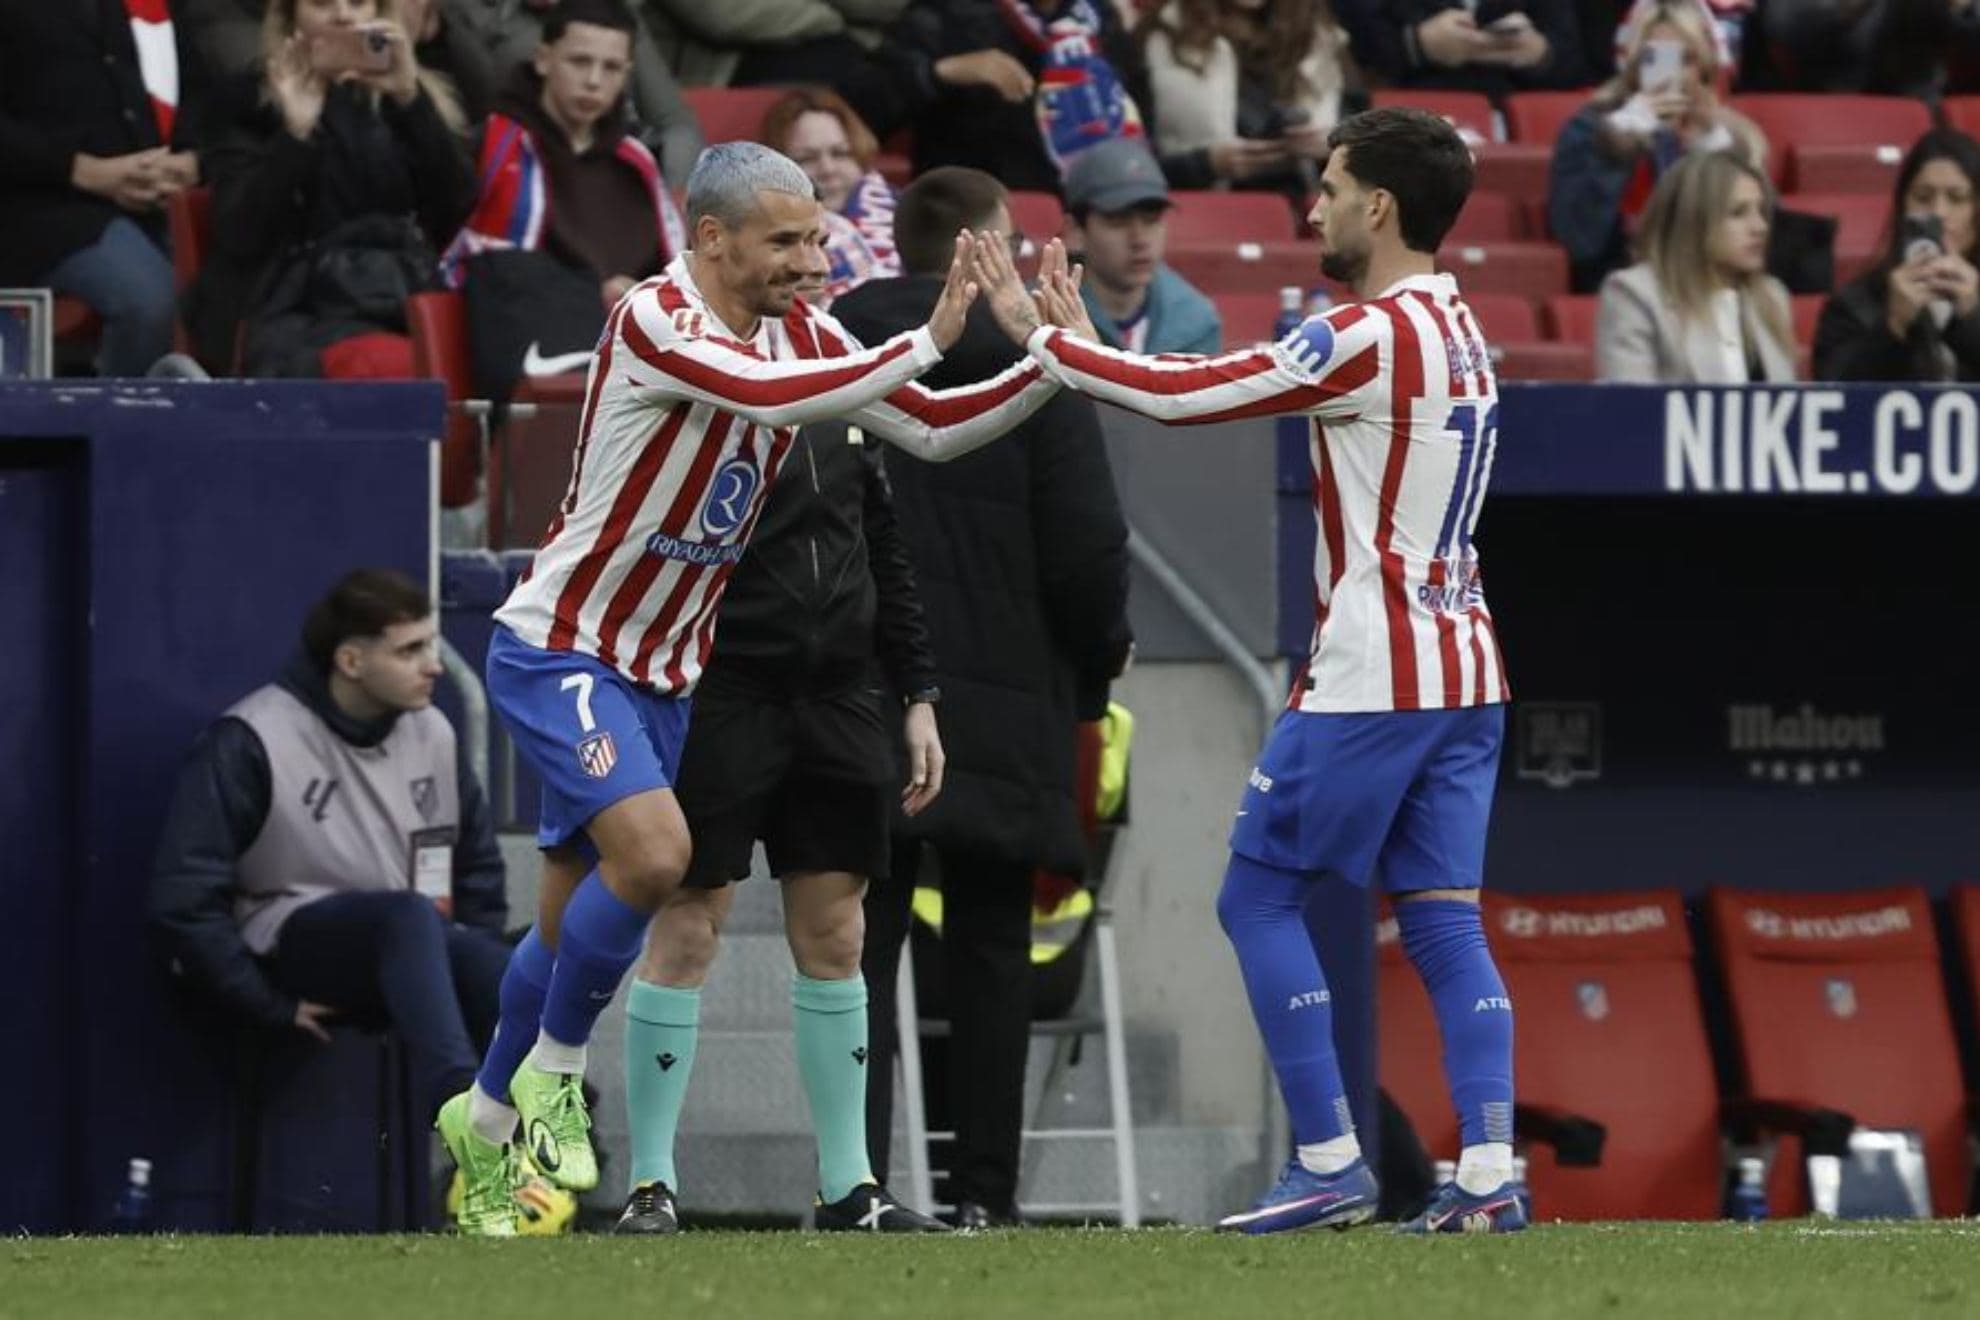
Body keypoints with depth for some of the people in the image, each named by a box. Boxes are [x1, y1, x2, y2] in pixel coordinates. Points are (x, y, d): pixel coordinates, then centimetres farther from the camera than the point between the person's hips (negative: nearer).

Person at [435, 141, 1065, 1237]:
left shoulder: (803, 333, 2)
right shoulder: (655, 322, -21)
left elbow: (933, 429, 4)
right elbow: (774, 396, -38)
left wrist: (1054, 364, -9)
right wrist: (927, 342, -37)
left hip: (663, 673, 8)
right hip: (560, 651, -8)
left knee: (576, 920, 12)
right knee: (653, 851, -26)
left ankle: (485, 1118, 31)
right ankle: (551, 1070, -4)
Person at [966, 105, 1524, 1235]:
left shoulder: (1372, 337, -14)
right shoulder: (1457, 331, 15)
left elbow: (1186, 394, -14)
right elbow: (1220, 389, 18)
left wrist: (1041, 337, -2)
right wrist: (1080, 346, 16)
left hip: (1372, 676, -8)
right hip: (1463, 673, 8)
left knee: (1261, 897, 2)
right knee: (1445, 921, 5)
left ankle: (1331, 1165, -1)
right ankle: (1489, 1173, -5)